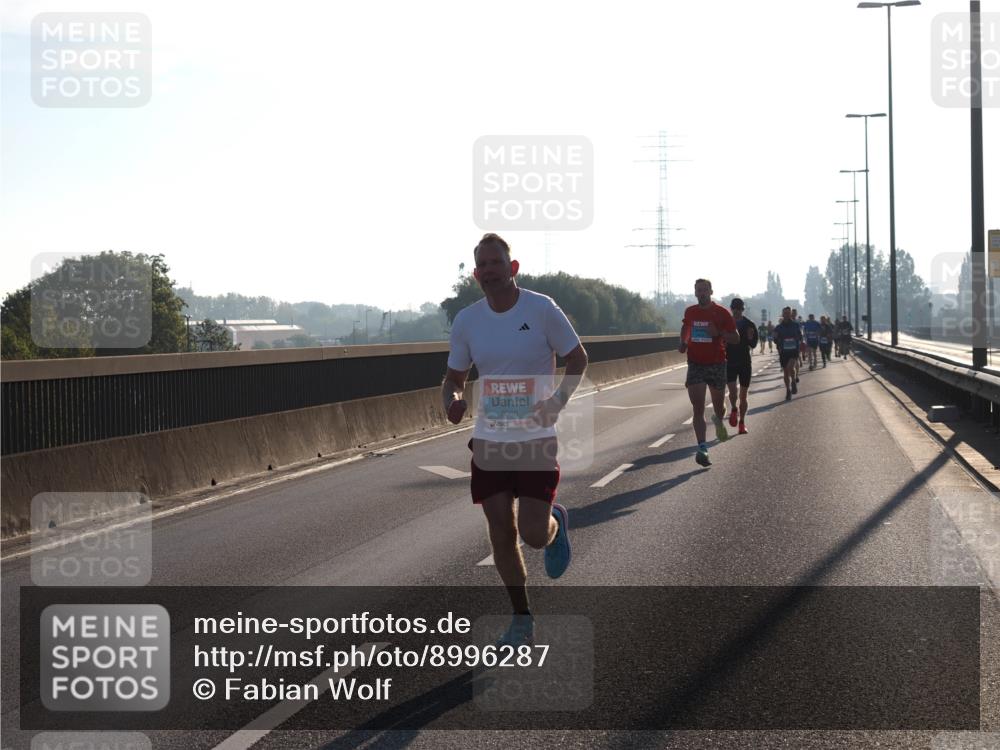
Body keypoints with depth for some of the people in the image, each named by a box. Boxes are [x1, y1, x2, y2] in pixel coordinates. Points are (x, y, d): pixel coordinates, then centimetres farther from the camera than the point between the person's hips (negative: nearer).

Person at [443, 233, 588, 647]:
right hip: (489, 440, 3)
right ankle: (522, 619, 22)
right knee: (501, 533, 4)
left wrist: (558, 400, -15)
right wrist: (453, 400, -13)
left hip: (537, 439, -3)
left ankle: (557, 523, 30)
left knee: (533, 534, -8)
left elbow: (577, 358, 1)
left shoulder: (541, 309, -9)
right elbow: (454, 377, 11)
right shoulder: (466, 320, 1)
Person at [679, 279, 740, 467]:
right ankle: (702, 449, -15)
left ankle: (719, 422, 50)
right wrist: (683, 343, 8)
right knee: (698, 409, -11)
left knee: (718, 407, 13)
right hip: (695, 365, 1)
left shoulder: (721, 313, -5)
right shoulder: (690, 312, 5)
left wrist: (718, 333, -21)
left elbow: (736, 339, -4)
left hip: (717, 365, -1)